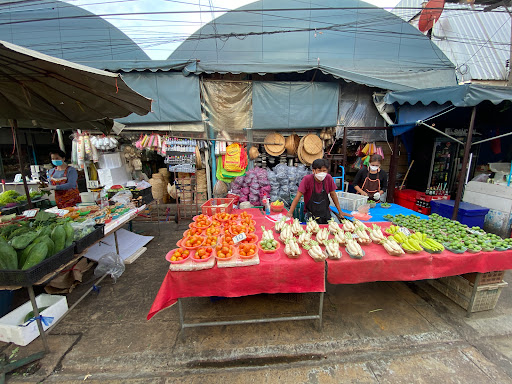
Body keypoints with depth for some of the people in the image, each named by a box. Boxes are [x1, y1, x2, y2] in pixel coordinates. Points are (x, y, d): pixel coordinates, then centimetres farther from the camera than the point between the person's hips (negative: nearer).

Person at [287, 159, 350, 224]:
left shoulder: (329, 178, -8)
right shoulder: (307, 179, -17)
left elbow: (333, 195, 3)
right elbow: (298, 196, -19)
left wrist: (340, 212, 5)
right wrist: (290, 212, -27)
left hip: (325, 213, 3)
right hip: (311, 215, -3)